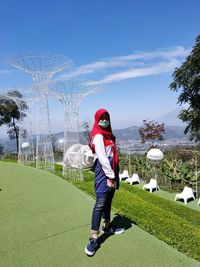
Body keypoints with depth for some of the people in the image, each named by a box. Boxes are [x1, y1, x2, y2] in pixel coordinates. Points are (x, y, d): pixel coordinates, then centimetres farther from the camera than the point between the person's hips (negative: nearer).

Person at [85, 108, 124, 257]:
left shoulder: (108, 134, 17)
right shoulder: (98, 136, -10)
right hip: (103, 172, -9)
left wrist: (115, 174, 14)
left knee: (108, 200, 18)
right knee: (100, 203, -9)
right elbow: (102, 157, -17)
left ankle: (107, 227, 33)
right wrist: (110, 176, -18)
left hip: (112, 170, 9)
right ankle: (94, 238, -4)